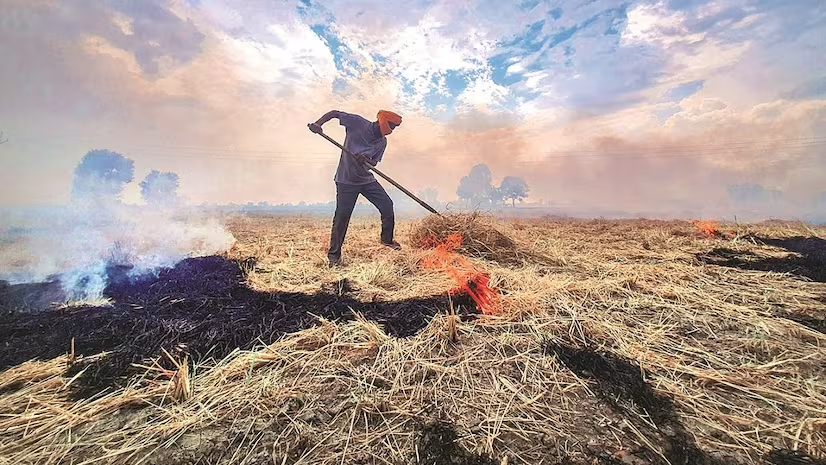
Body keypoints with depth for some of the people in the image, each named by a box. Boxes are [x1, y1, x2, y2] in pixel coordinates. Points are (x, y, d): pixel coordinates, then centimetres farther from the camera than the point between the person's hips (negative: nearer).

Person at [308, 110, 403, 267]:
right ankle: (334, 254, 9)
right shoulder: (358, 123, -11)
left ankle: (387, 239, 23)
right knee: (342, 216, -6)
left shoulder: (382, 141, 1)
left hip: (367, 179, 5)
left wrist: (365, 160, -24)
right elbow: (334, 113, -6)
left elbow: (374, 162, -1)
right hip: (346, 180, -5)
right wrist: (318, 124, -21)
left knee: (387, 205, 1)